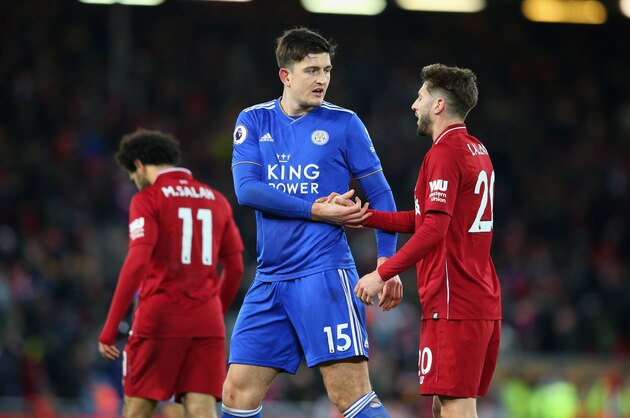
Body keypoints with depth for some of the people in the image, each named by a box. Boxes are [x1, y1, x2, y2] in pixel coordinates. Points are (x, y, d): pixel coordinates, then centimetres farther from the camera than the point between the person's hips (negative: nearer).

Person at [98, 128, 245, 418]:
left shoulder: (148, 199, -2)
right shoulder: (216, 200, 14)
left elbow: (137, 263, -13)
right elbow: (235, 268, 15)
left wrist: (109, 330, -13)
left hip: (159, 318, -4)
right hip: (207, 323, 4)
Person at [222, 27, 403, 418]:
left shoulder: (343, 123, 1)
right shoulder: (254, 121, 8)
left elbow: (380, 195, 5)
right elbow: (246, 189, -6)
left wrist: (387, 262, -5)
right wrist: (315, 210, -13)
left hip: (325, 274, -4)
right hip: (270, 279, 4)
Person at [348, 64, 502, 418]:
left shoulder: (444, 154, -11)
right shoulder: (477, 151, 18)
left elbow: (433, 229, -20)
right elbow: (422, 220, 20)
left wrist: (383, 274, -16)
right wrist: (360, 215, 15)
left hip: (452, 303, -9)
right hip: (485, 303, 9)